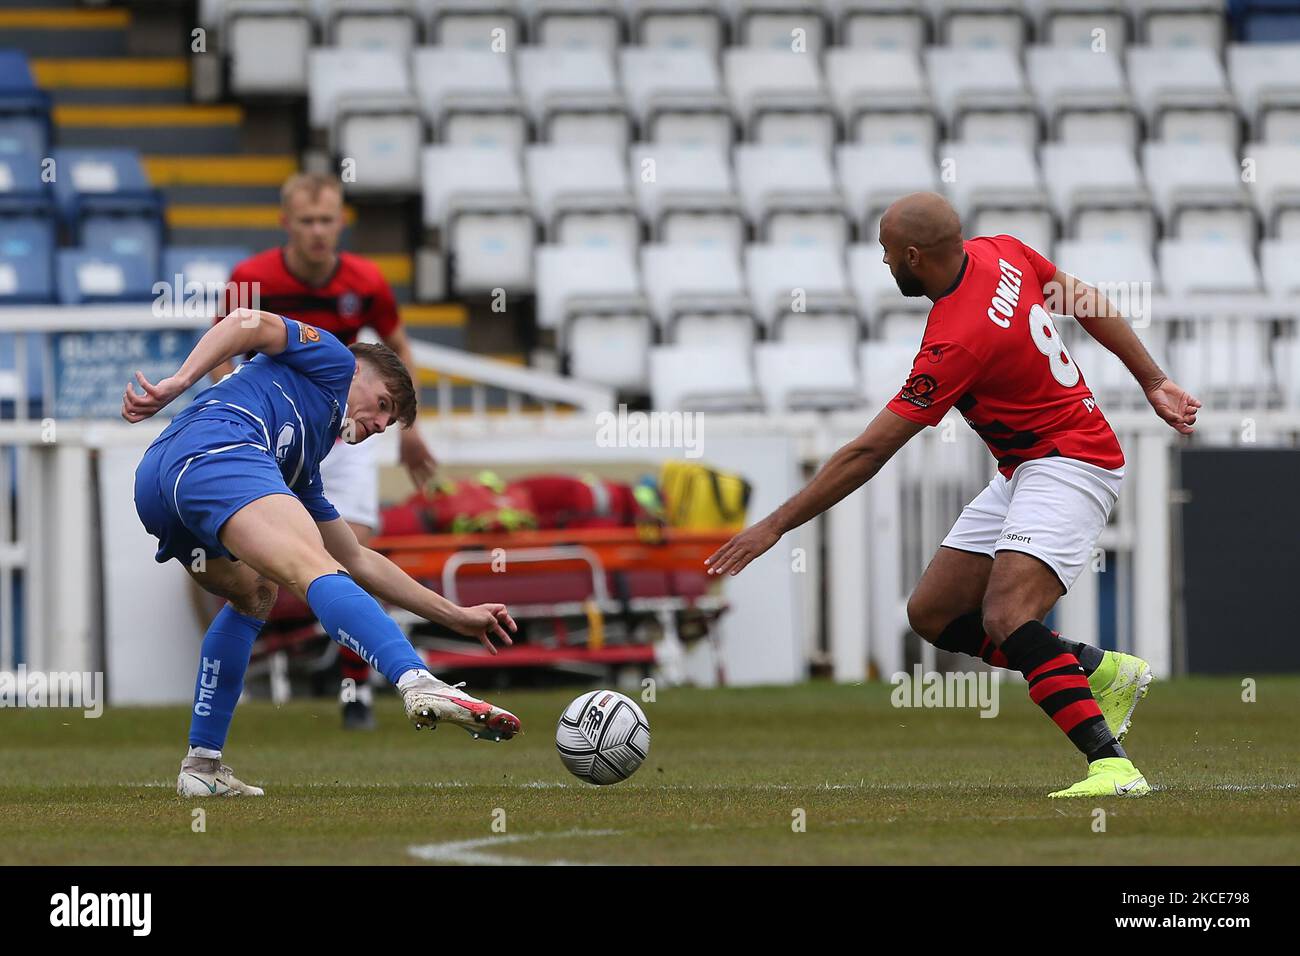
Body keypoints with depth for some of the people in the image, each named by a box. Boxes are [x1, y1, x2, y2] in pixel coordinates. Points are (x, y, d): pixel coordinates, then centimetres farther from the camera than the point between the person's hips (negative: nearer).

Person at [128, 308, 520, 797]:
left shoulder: (303, 470, 41)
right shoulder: (332, 361, 24)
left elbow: (358, 560, 46)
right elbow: (246, 323, 5)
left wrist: (456, 616, 47)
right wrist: (178, 383, -9)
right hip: (214, 452, -9)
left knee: (253, 594, 30)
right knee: (318, 573, -24)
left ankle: (201, 764, 22)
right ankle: (420, 684, -47)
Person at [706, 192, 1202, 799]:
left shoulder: (957, 343, -26)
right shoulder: (998, 253, -2)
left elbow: (868, 453, -22)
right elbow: (1089, 303, 10)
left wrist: (775, 525, -16)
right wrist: (1153, 382, 20)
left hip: (1069, 464, -10)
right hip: (1021, 471, 10)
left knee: (1006, 618, -29)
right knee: (933, 615, 6)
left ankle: (1113, 767, -35)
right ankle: (1103, 671, 14)